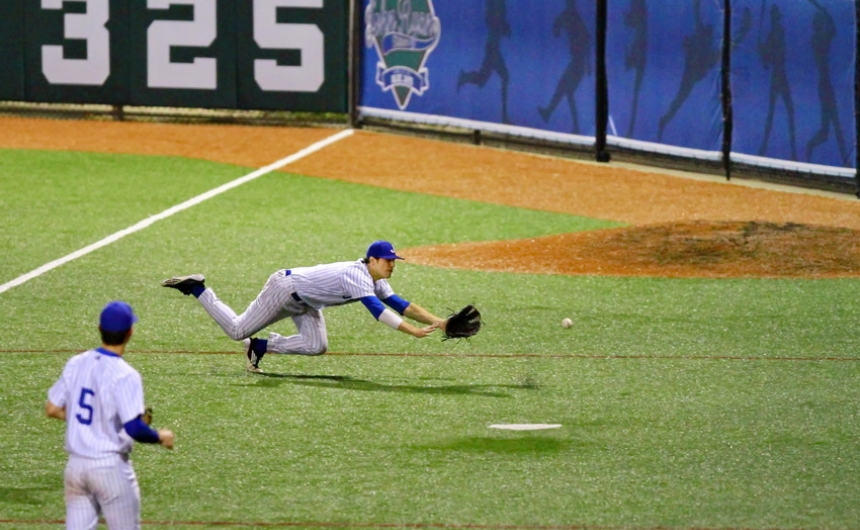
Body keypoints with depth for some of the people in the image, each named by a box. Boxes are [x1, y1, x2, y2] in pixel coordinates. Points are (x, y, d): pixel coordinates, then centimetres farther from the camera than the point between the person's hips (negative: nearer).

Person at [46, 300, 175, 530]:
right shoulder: (124, 375, -18)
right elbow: (134, 428, -22)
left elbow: (52, 409, 9)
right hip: (110, 466, -6)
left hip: (75, 465, 6)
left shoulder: (76, 364, 2)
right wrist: (161, 437, -3)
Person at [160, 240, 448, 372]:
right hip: (285, 287, -9)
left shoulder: (376, 281, -2)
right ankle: (196, 288, 13)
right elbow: (377, 310, -42)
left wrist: (435, 321, -14)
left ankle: (260, 346, 9)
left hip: (305, 303, 9)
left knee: (316, 346, -6)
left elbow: (399, 304, -3)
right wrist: (413, 331, -48)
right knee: (237, 331, -3)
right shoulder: (357, 276, -31)